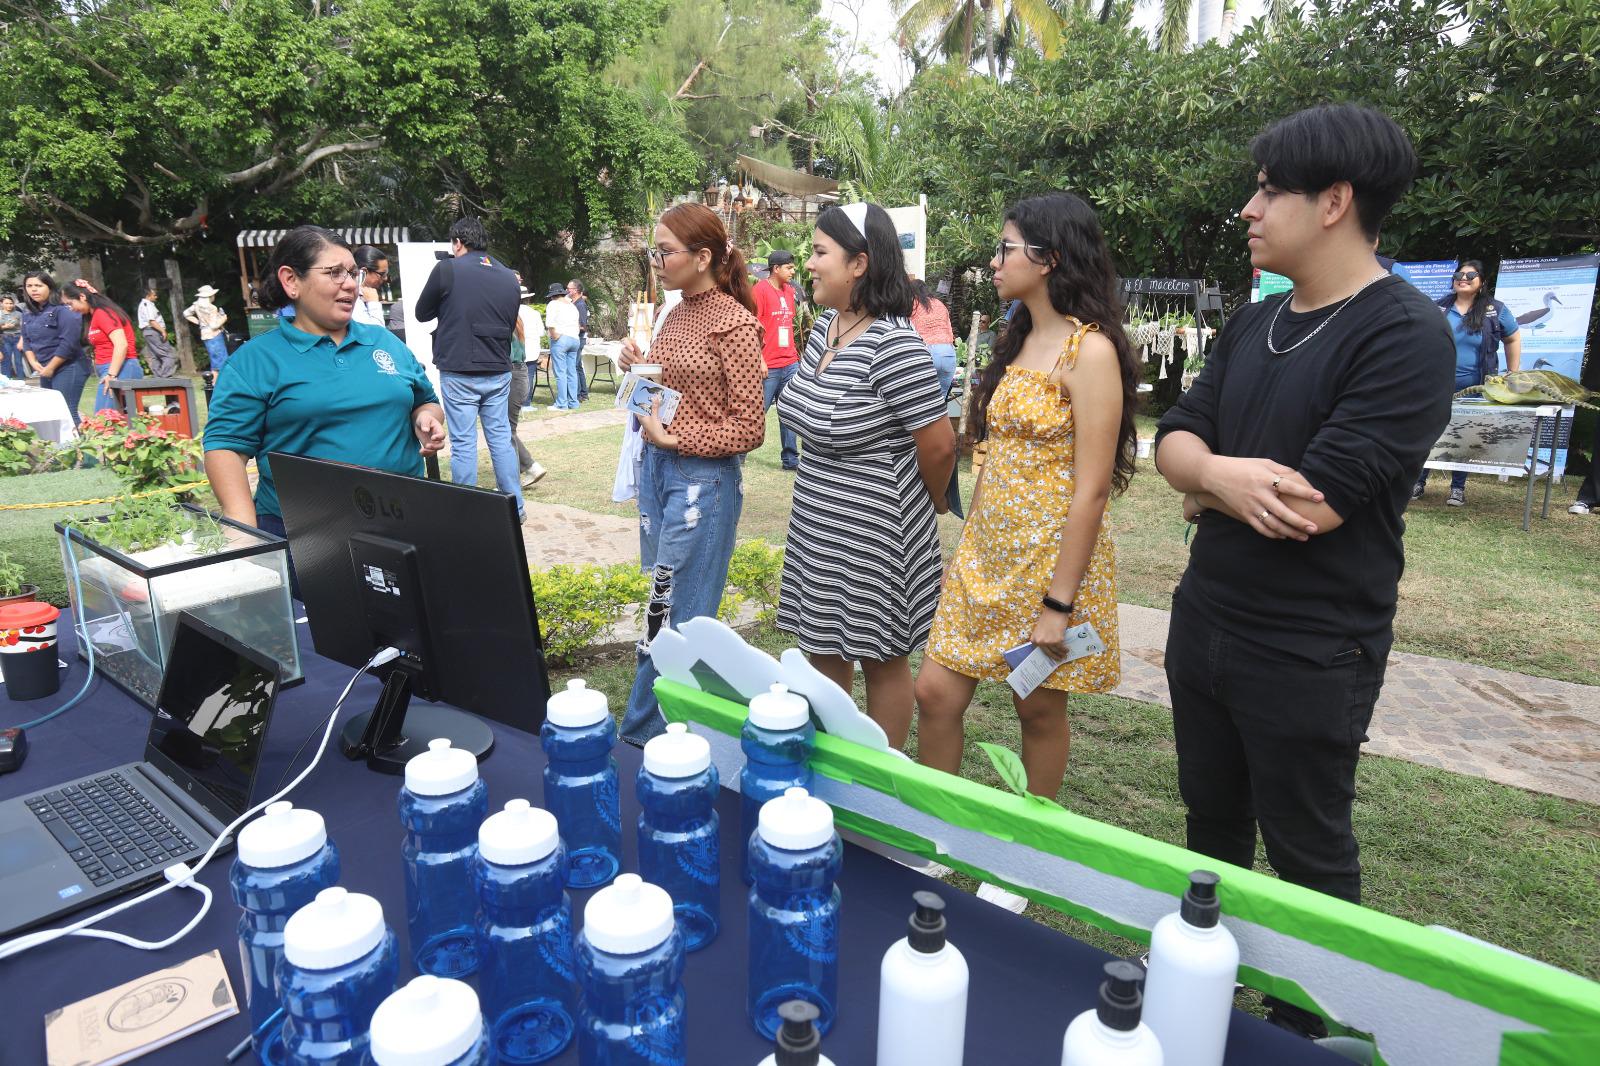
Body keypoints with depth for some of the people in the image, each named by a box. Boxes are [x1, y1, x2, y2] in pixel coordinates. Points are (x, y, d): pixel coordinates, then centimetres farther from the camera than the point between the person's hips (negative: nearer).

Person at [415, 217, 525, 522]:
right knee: (501, 437, 12)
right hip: (499, 371, 4)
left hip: (458, 372, -4)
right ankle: (515, 506, 16)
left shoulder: (447, 270, -8)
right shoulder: (509, 276, 5)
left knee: (463, 442, 2)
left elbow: (422, 313, 4)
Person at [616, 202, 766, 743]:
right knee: (661, 602, 15)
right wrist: (636, 366, 3)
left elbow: (748, 429, -14)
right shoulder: (676, 314, 10)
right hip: (655, 465, 9)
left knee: (675, 614, 0)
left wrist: (673, 438, -16)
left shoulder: (734, 324, -13)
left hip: (703, 477, -9)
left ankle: (642, 731, 14)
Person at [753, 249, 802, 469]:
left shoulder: (789, 290, 14)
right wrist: (758, 360, -17)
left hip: (790, 364, 7)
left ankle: (790, 459, 17)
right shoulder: (760, 290, -8)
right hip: (768, 366, -7)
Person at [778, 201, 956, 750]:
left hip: (874, 531, -8)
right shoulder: (823, 328, 4)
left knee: (882, 656, 10)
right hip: (818, 522, 9)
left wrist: (930, 503, -2)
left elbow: (939, 445, -20)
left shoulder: (894, 345, -23)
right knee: (822, 647, 19)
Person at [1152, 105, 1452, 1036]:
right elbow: (1175, 441, 1)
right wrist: (1221, 473, -21)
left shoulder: (1407, 337, -18)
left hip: (1308, 658, -7)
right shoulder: (1254, 324, 6)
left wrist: (1206, 492, -9)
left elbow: (1314, 505, -26)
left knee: (1307, 859, 14)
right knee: (1212, 826, 24)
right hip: (1203, 624, 7)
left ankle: (1306, 1025, 37)